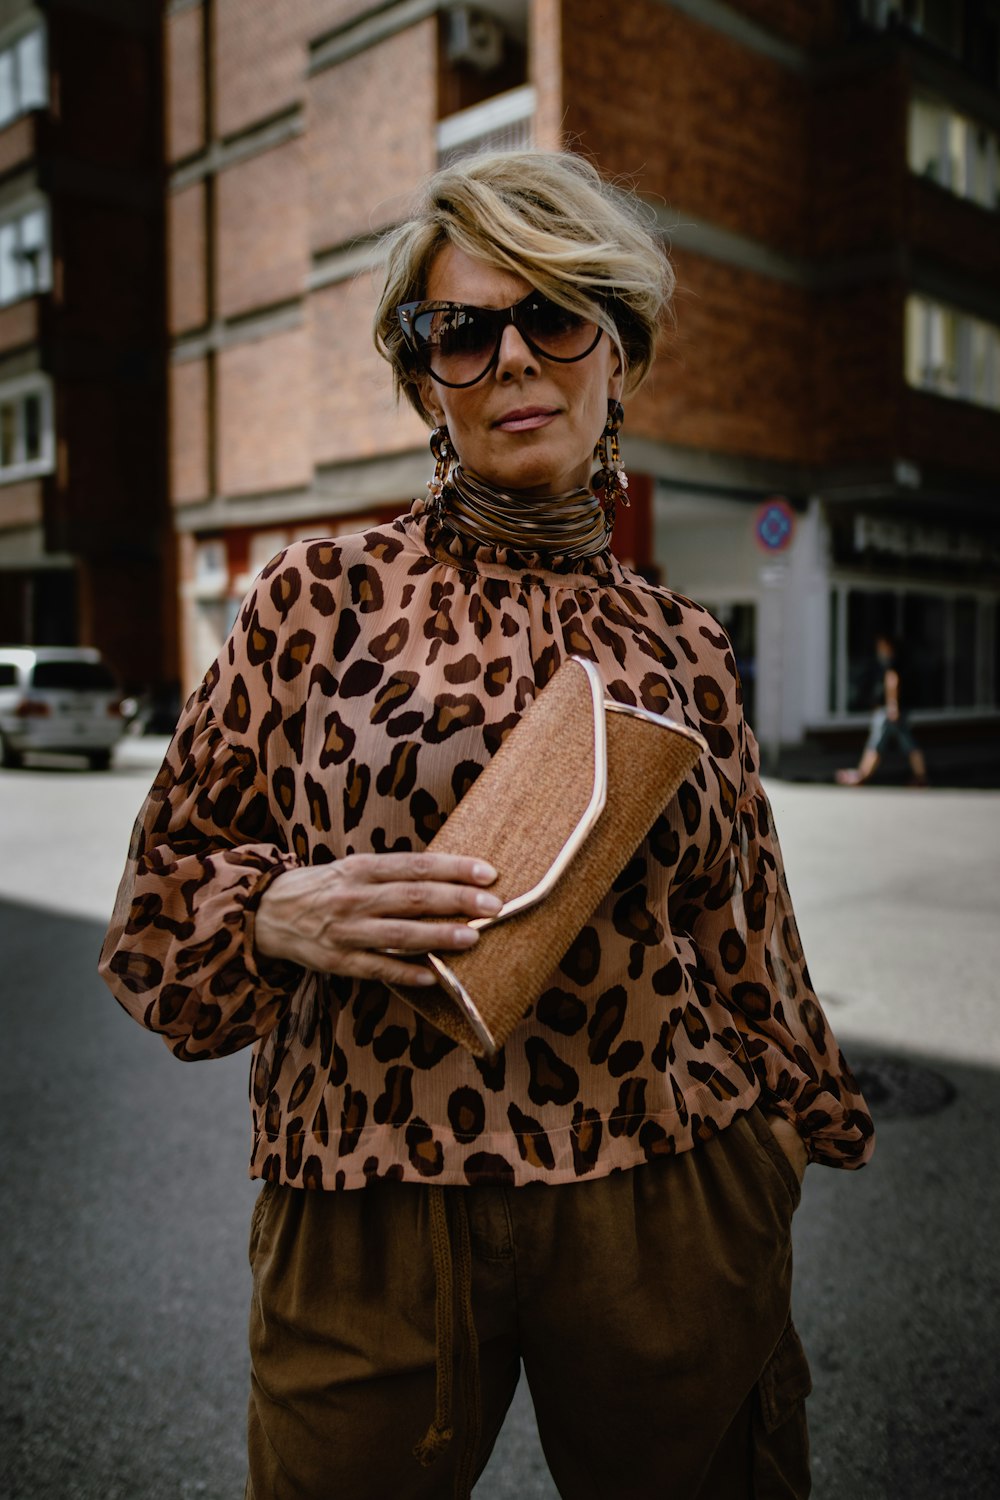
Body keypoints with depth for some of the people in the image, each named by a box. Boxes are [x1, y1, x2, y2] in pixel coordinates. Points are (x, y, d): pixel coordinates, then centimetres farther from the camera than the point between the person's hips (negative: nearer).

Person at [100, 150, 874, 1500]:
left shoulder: (683, 645, 5)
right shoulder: (325, 594, -2)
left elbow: (736, 932, 12)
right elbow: (166, 886, 2)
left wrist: (795, 1133, 16)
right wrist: (286, 913, -17)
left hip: (662, 1209, 2)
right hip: (375, 1207, -1)